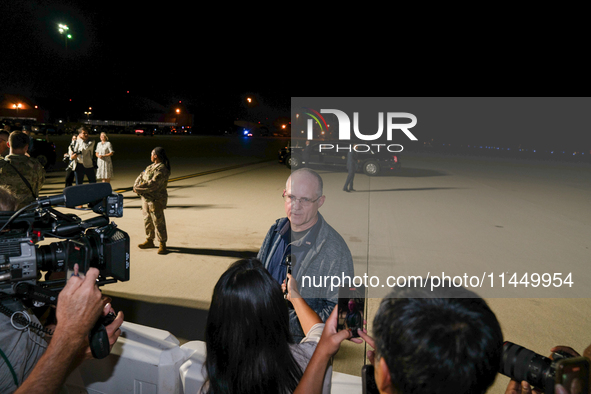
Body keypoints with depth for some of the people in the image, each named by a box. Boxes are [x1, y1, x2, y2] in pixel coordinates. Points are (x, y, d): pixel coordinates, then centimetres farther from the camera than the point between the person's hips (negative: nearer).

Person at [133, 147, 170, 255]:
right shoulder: (151, 167, 15)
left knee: (158, 222, -3)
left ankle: (162, 244, 6)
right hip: (146, 198, 9)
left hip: (156, 200, -9)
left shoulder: (162, 169, -18)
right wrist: (136, 186, -6)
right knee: (147, 220, 17)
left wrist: (138, 188, -17)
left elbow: (152, 184, -25)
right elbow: (141, 176, 14)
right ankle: (149, 241, 31)